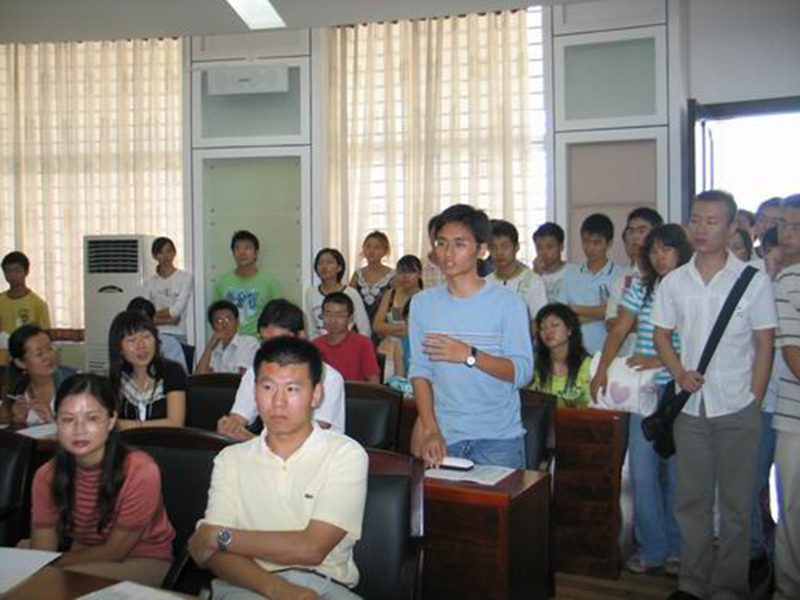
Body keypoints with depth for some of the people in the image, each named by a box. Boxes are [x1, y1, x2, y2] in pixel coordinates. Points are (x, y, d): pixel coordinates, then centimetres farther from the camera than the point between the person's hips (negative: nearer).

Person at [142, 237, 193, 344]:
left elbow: (177, 310, -6)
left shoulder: (185, 277, 1)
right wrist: (168, 320, -11)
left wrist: (154, 315, 3)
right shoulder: (150, 283, 10)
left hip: (177, 335, -2)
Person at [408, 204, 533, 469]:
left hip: (499, 437, -2)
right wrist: (430, 430, -10)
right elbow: (419, 371, 0)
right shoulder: (423, 303, 3)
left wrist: (469, 355, -24)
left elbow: (522, 372, -11)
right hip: (444, 436, 2)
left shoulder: (508, 303, -5)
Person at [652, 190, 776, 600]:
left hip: (737, 408, -3)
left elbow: (764, 345, -2)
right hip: (689, 406, 3)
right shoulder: (673, 282, 4)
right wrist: (680, 373, -6)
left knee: (735, 503, 6)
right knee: (691, 499, 12)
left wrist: (754, 401, -4)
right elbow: (662, 334, 11)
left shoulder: (754, 281, -4)